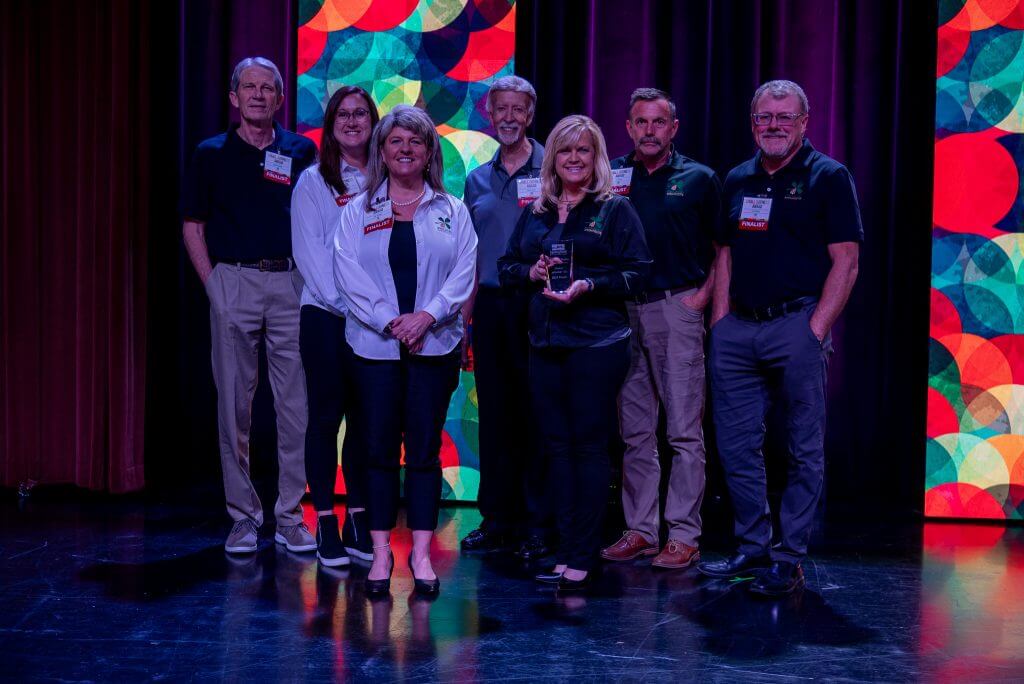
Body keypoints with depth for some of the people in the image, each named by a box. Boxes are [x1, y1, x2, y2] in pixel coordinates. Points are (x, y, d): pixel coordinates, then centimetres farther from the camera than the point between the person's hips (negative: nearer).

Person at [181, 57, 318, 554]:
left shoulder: (302, 152, 9)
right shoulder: (211, 154, 7)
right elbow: (193, 227, 9)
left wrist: (310, 279, -1)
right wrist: (212, 283, -1)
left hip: (290, 283, 0)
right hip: (233, 283, 0)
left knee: (296, 403, 0)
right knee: (234, 404, 3)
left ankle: (290, 517, 10)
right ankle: (243, 516, 13)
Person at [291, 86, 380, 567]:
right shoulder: (313, 181, 3)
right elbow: (308, 250, -4)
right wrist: (339, 301, -12)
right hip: (325, 316, -3)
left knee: (364, 419, 6)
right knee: (326, 416, -1)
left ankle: (358, 521, 14)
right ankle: (325, 525, 5)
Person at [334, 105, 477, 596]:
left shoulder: (452, 212, 9)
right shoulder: (358, 211, 8)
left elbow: (464, 273, 1)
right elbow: (349, 273, -2)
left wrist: (427, 315, -14)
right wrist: (389, 321, -13)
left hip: (435, 346, 0)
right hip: (375, 347, 0)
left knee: (424, 450, 2)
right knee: (379, 448, 2)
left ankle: (421, 553, 9)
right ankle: (381, 551, 10)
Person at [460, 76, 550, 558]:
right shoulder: (478, 179, 14)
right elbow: (471, 255, 16)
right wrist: (464, 317, 10)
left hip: (534, 303, -4)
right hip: (490, 305, 5)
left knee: (535, 414, -2)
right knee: (494, 414, 8)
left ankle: (537, 523, 7)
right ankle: (497, 518, 17)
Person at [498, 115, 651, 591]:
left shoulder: (615, 210, 0)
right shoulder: (534, 213, 15)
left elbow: (636, 273, -6)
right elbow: (507, 266, 17)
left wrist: (588, 286, -18)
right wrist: (531, 273, -4)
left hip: (597, 342, -5)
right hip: (545, 343, 5)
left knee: (589, 445, -3)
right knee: (557, 446, 7)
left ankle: (582, 559, 3)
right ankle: (564, 553, 15)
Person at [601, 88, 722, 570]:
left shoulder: (698, 179, 4)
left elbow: (722, 250, 9)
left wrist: (701, 295, -2)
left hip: (676, 308, -3)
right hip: (623, 312, 3)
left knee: (684, 430, -3)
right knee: (634, 431, 8)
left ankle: (684, 535, 3)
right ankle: (640, 530, 16)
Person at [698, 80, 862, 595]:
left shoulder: (828, 177, -1)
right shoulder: (738, 180, 16)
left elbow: (846, 261, -6)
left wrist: (817, 329, -12)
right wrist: (720, 320, 8)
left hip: (796, 325, -5)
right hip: (737, 329, 6)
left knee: (804, 449, 1)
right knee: (736, 445, 9)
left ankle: (789, 558, 8)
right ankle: (753, 546, 22)